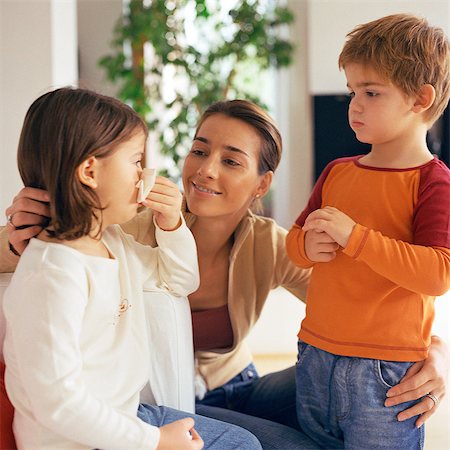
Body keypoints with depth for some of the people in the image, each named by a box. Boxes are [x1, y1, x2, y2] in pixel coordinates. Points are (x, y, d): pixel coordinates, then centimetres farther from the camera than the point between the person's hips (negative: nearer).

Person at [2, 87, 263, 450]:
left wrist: (172, 225, 2)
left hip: (126, 417, 10)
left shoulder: (112, 241, 4)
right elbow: (57, 400, -29)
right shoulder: (54, 273, -27)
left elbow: (181, 280, 21)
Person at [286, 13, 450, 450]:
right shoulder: (336, 172, 9)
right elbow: (295, 237, 18)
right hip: (314, 358, 6)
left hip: (385, 373, -6)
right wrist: (308, 245, -6)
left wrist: (354, 235, -25)